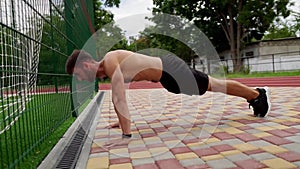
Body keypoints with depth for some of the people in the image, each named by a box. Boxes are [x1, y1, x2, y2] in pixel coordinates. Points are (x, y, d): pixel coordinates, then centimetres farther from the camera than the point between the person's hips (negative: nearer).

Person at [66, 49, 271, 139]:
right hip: (165, 73, 8)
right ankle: (254, 95, 39)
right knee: (213, 86, 20)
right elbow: (117, 97, 17)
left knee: (217, 85, 7)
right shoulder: (104, 70, 6)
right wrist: (122, 120, 22)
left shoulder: (110, 61, -24)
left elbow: (120, 98, -32)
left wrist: (126, 133, -32)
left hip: (171, 70, -8)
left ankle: (258, 94, 29)